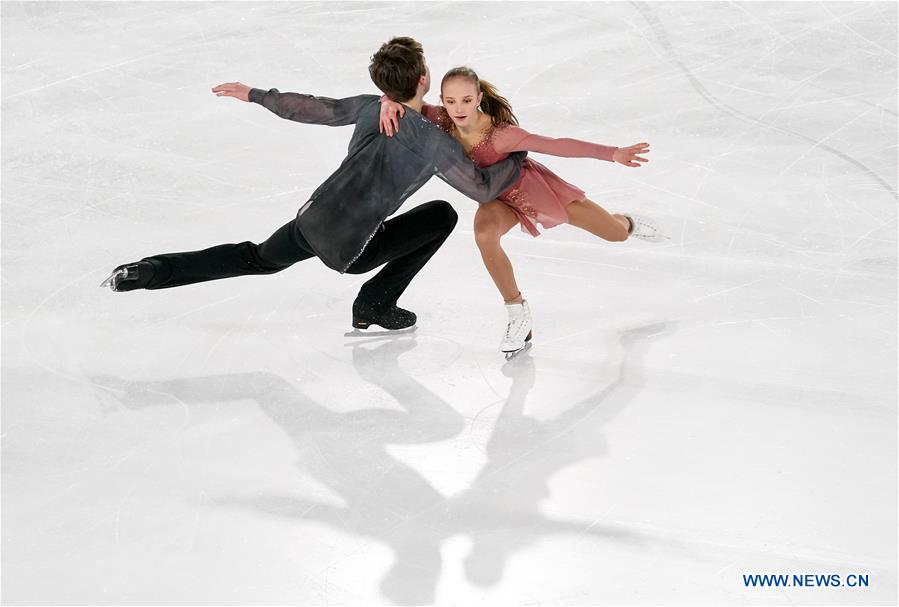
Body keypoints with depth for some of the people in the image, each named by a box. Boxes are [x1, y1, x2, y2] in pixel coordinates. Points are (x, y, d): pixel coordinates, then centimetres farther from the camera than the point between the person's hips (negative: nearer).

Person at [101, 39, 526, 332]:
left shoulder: (370, 108, 5)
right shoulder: (436, 143, -12)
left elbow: (310, 108, 15)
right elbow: (484, 190, -8)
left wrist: (254, 95, 28)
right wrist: (519, 157, 8)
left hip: (311, 219, 6)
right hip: (348, 250, -6)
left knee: (257, 259, 33)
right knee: (443, 215, 9)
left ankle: (149, 272, 18)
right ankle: (374, 304, 13)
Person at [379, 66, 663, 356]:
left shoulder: (499, 135, -38)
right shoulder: (443, 121, -26)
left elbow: (557, 146, -39)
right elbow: (401, 99, -20)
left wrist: (613, 153, -45)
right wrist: (389, 103, -44)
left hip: (533, 186, -3)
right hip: (499, 198, 3)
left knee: (617, 234, 8)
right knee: (485, 233, -33)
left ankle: (627, 223, 51)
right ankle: (518, 314, -13)